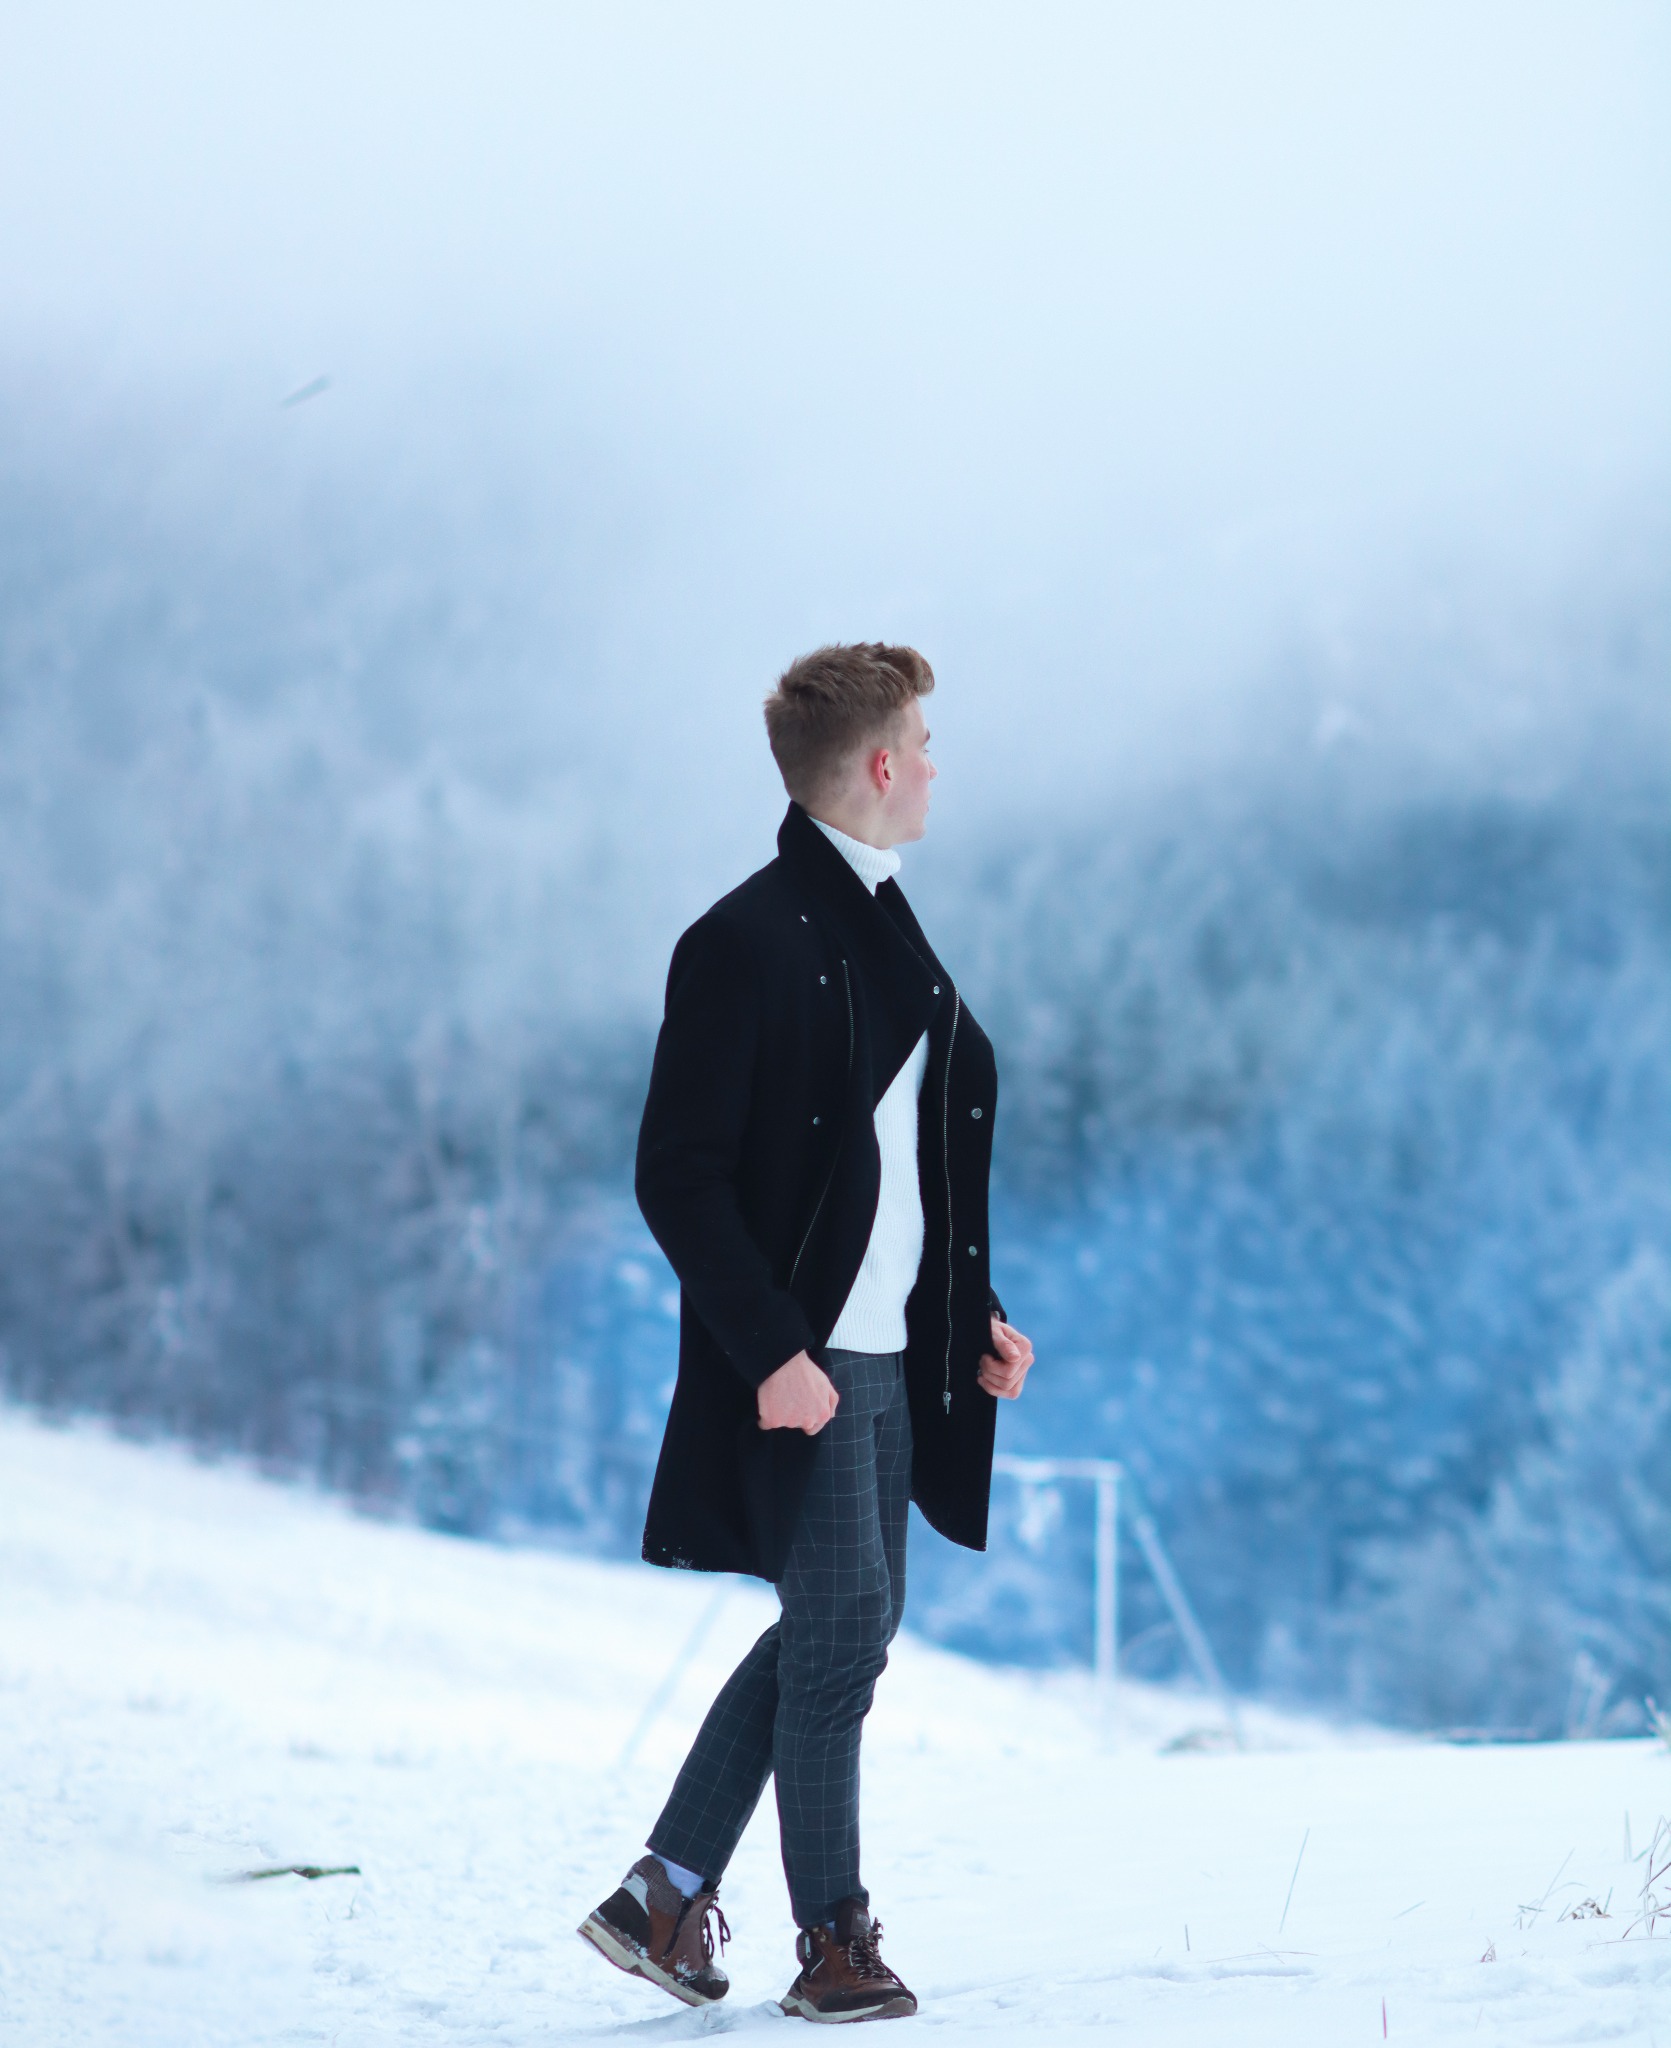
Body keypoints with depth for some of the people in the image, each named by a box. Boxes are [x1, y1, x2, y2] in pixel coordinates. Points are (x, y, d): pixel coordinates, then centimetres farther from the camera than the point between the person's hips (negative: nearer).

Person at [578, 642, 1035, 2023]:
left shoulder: (888, 934, 14)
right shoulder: (749, 942, -13)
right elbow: (680, 1177, -16)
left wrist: (975, 1314, 11)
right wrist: (769, 1349, -22)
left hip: (888, 1359, 9)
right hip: (797, 1362, -9)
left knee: (841, 1628, 12)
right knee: (843, 1625, -5)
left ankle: (667, 1896, 21)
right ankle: (835, 1943, 7)